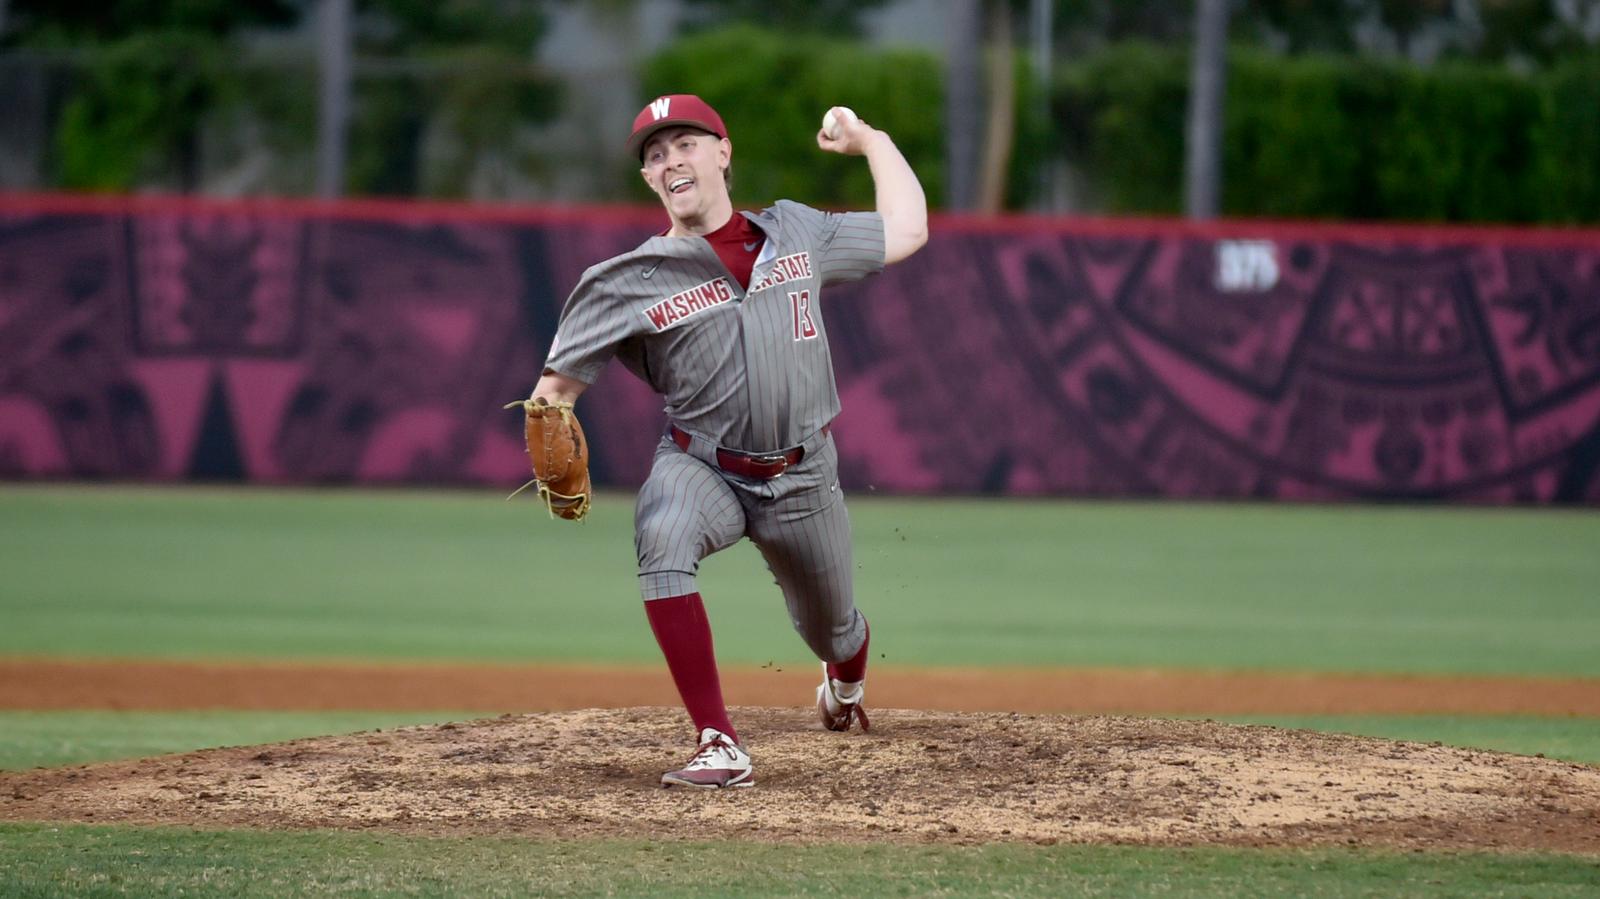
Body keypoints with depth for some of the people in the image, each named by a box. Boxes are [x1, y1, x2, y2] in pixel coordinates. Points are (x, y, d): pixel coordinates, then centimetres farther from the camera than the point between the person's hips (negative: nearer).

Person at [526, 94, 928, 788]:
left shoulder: (796, 233, 3)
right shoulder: (631, 281, -7)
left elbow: (906, 229, 14)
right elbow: (556, 388, -7)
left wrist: (869, 141, 18)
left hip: (802, 477, 3)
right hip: (702, 466, -3)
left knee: (831, 630, 18)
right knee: (662, 538, -37)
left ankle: (846, 682, 62)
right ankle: (719, 748, -36)